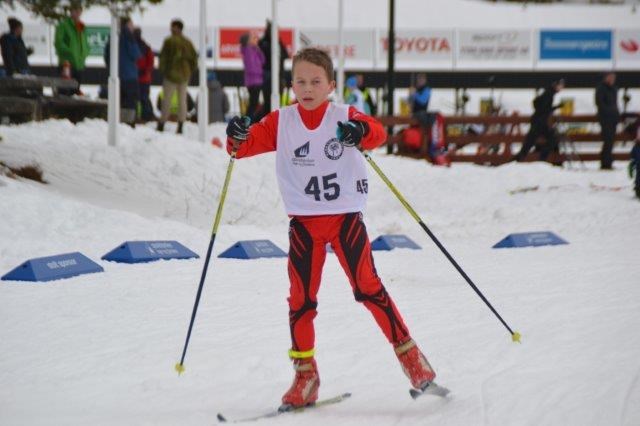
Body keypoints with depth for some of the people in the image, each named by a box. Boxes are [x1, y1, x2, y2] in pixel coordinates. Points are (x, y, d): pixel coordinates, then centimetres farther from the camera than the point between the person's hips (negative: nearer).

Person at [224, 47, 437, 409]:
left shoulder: (346, 117, -3)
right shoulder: (281, 122, 2)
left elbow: (378, 133, -20)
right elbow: (250, 143, -8)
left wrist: (360, 132, -44)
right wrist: (238, 138, -32)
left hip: (345, 217, -2)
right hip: (304, 223, 2)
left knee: (368, 288, -6)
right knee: (301, 298, 3)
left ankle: (410, 357, 6)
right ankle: (305, 376, 14)